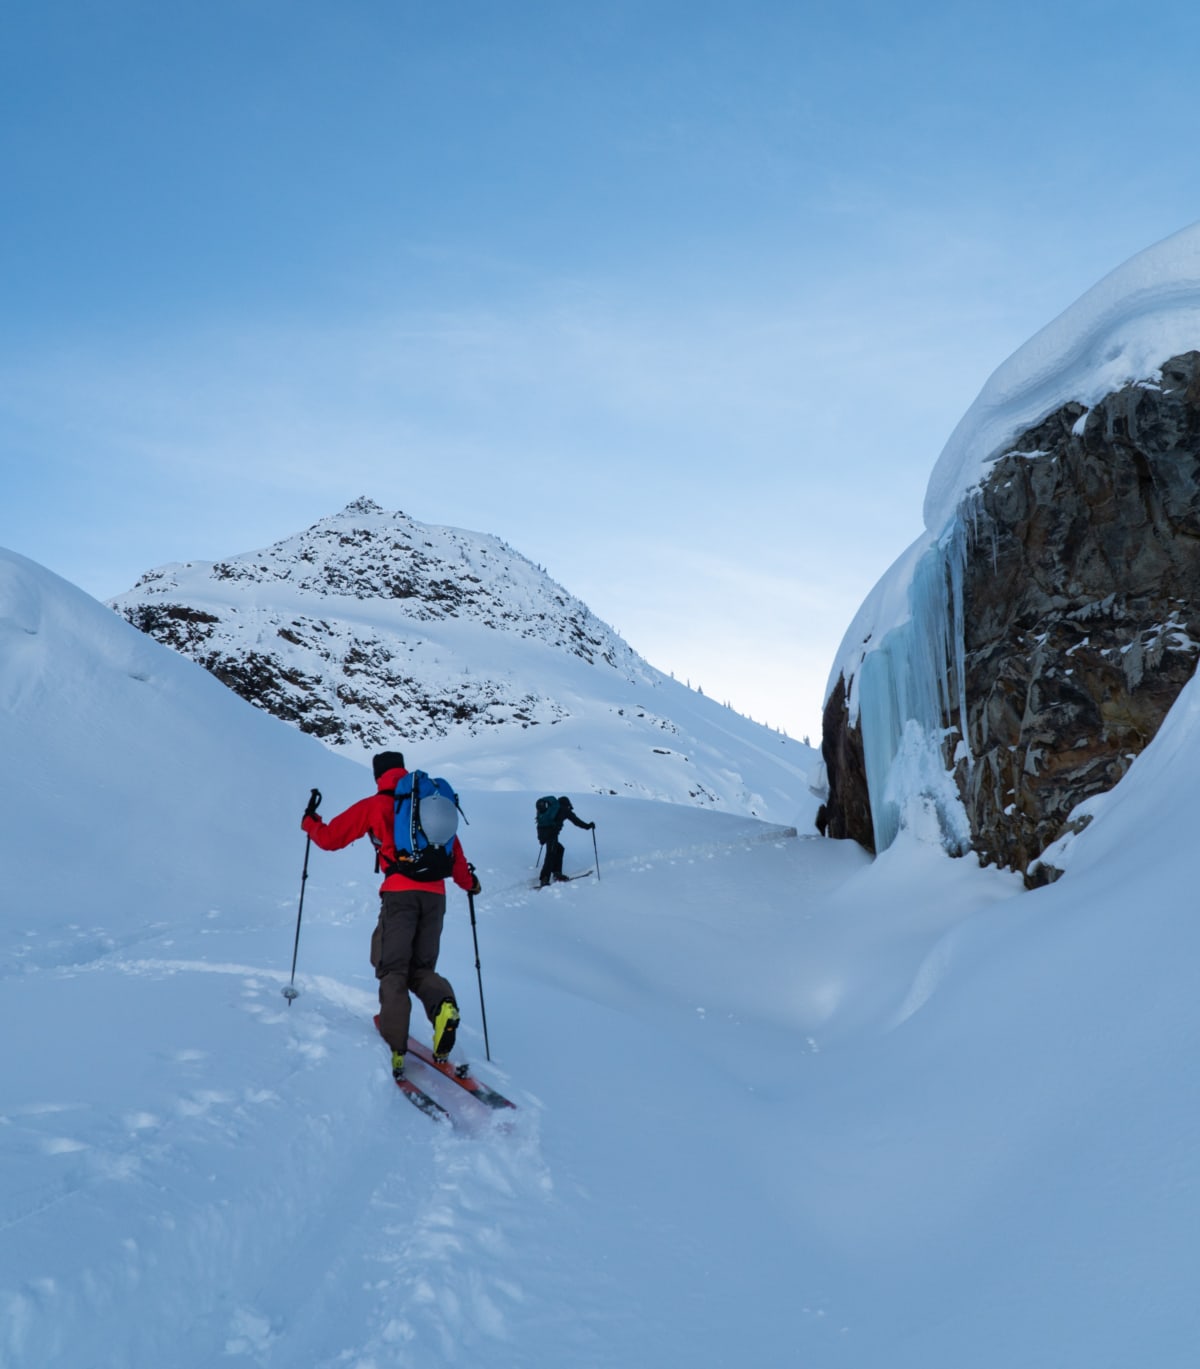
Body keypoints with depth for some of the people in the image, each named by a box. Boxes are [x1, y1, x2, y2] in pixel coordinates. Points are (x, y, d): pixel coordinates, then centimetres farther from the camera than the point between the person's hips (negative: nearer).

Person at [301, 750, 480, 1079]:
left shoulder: (374, 806, 8)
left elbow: (330, 838, 12)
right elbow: (453, 848, 19)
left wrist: (310, 821, 33)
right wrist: (468, 882, 35)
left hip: (400, 894, -3)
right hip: (435, 895, 3)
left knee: (393, 970, 3)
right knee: (421, 968, 14)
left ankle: (395, 1049, -13)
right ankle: (443, 1005, -19)